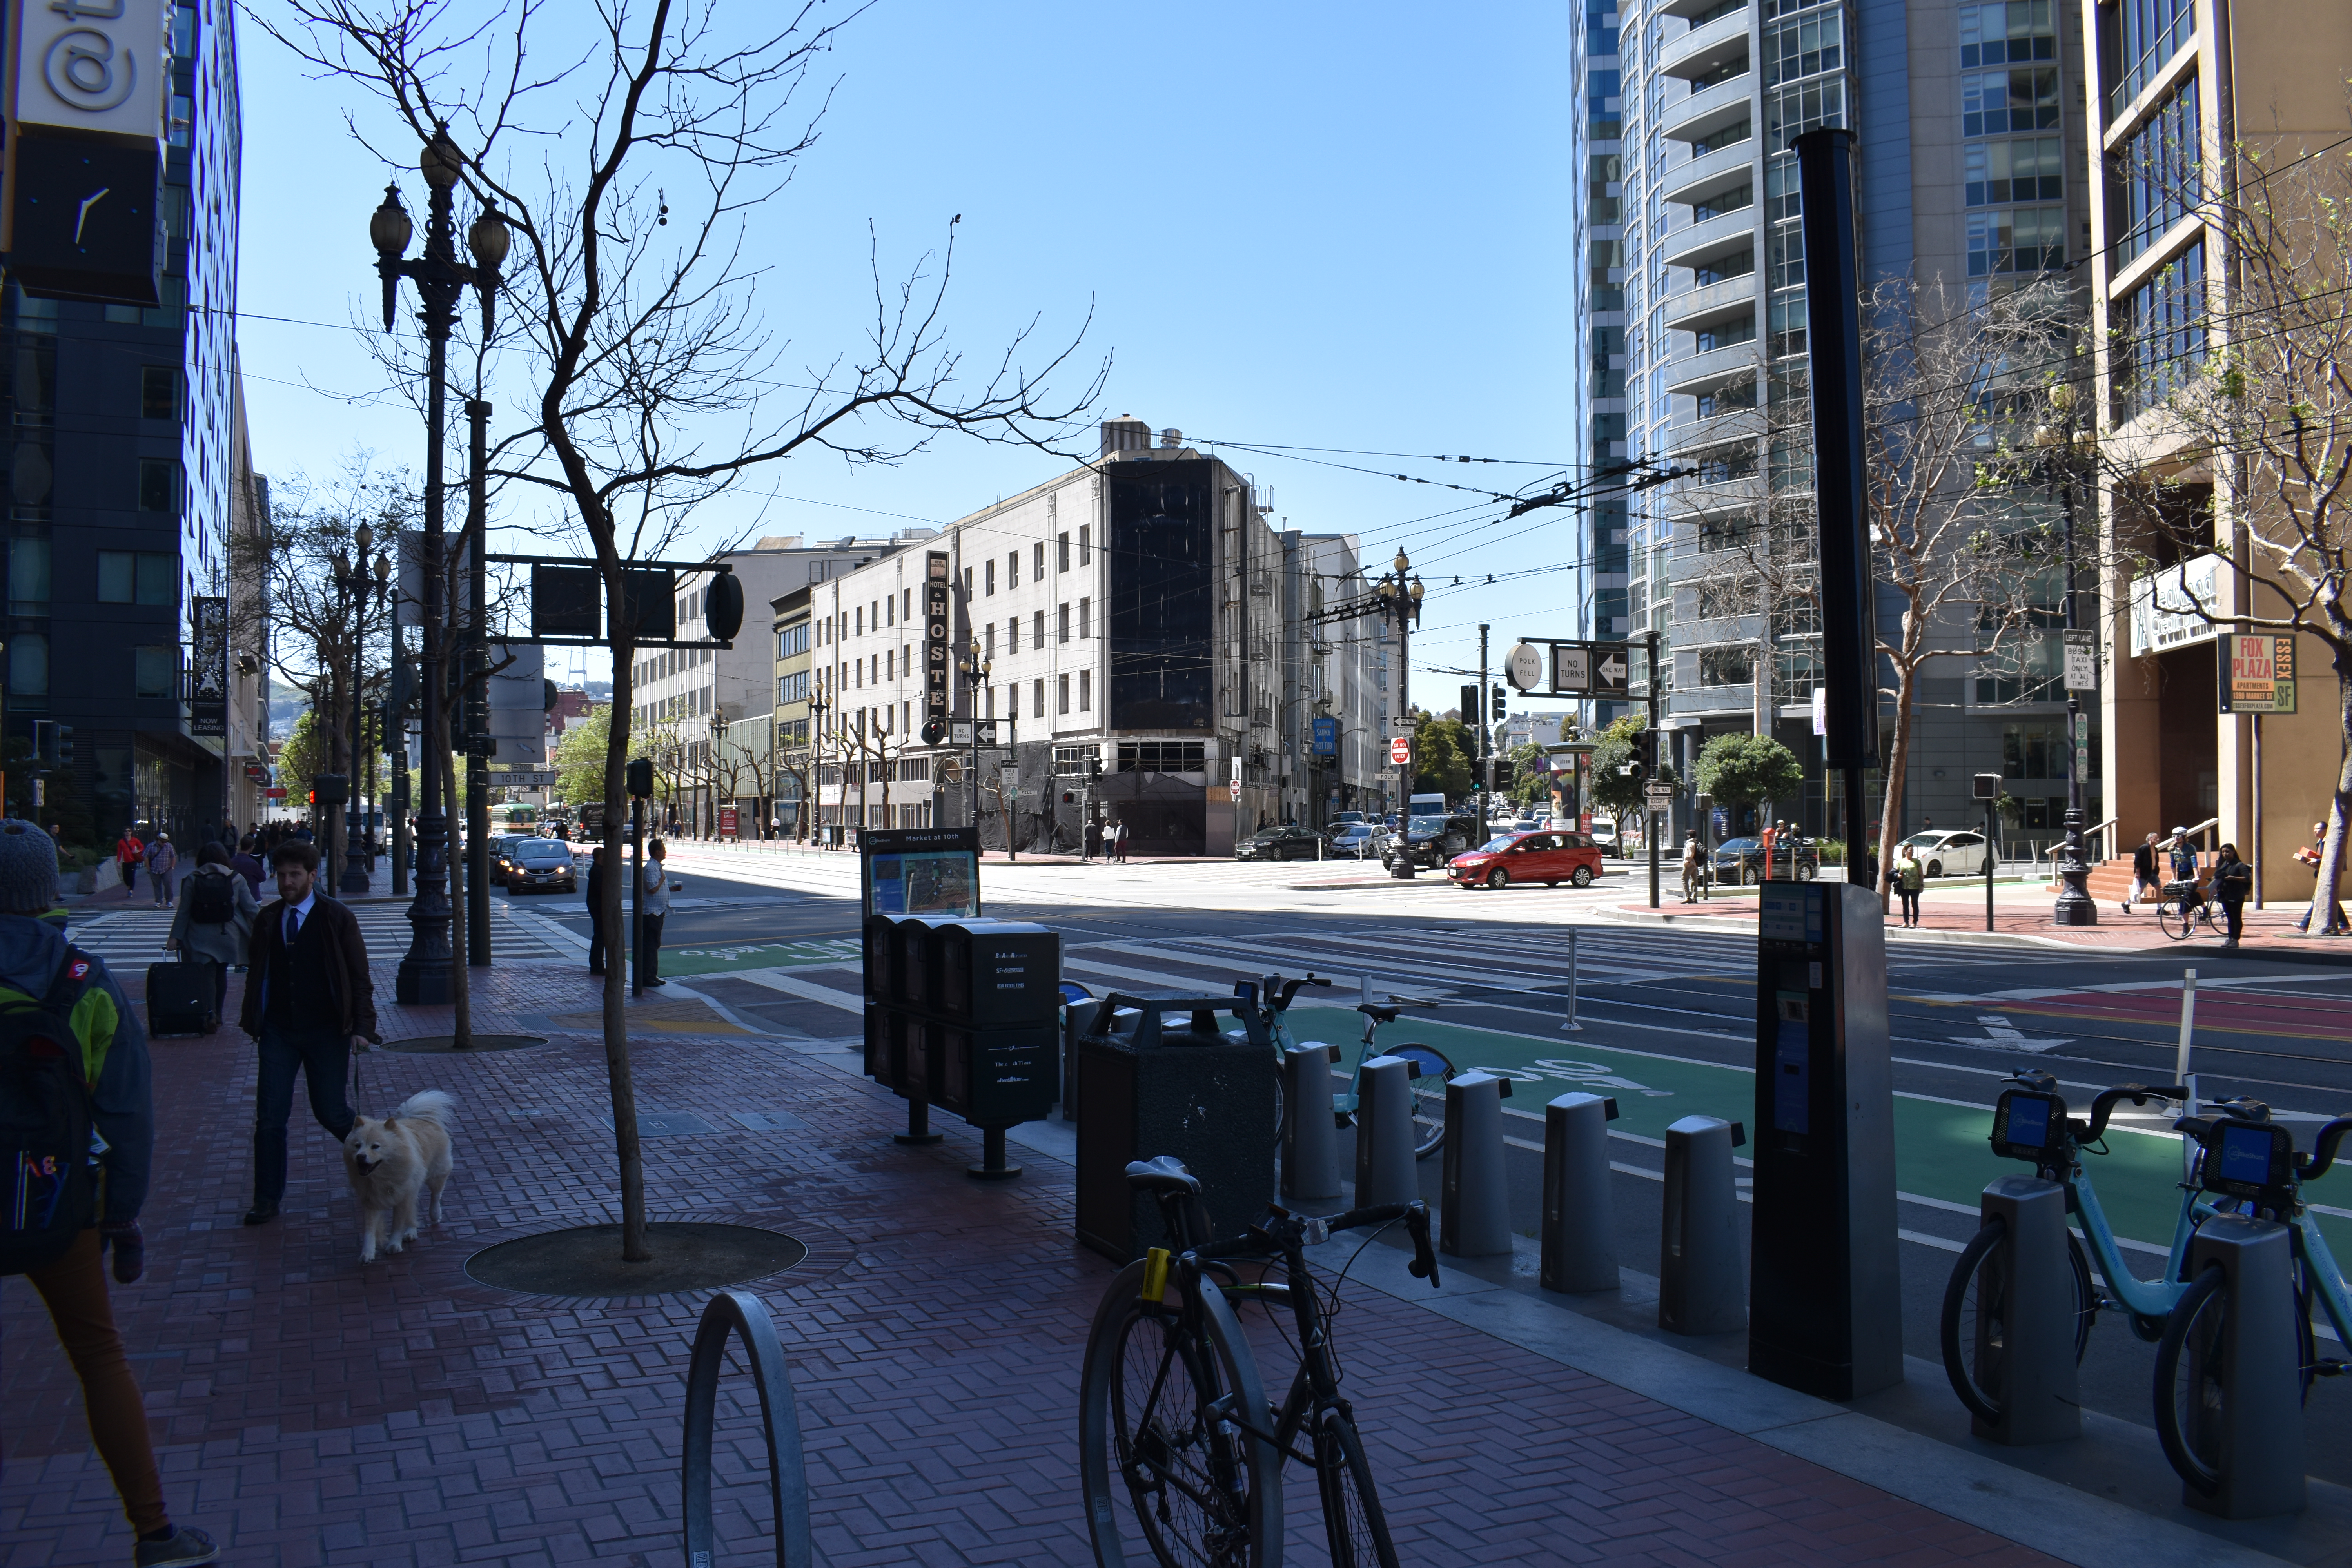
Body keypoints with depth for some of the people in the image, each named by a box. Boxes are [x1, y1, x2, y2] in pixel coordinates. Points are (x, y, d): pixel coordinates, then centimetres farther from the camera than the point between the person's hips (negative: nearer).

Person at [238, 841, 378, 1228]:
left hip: (326, 1032, -3)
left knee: (331, 1112, 3)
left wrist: (362, 1026, -11)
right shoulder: (267, 919, 6)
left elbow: (359, 978, -4)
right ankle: (268, 1200, 11)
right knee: (270, 1117, 0)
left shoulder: (337, 919, -5)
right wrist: (252, 1018, 5)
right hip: (279, 1032, 3)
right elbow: (256, 973, 14)